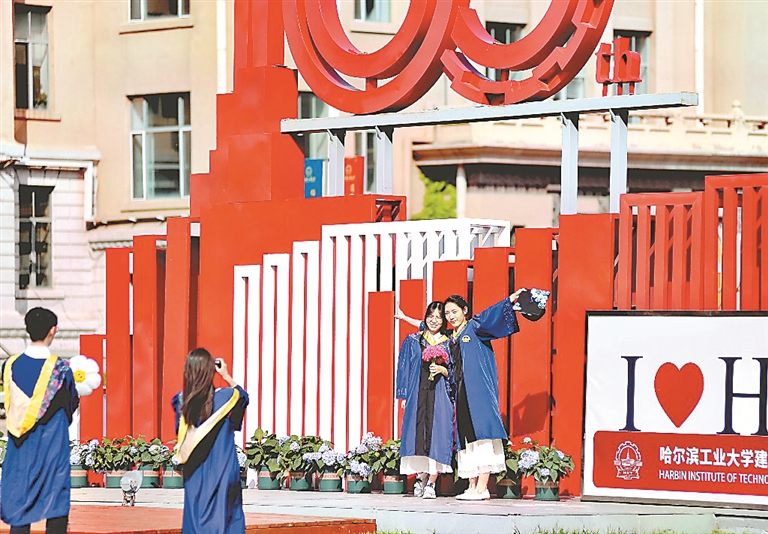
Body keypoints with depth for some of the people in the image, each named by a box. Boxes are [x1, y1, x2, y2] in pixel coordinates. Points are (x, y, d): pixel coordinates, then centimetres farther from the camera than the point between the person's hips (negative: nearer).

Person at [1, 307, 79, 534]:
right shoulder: (60, 369, -12)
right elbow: (72, 403, 4)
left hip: (20, 449, 3)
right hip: (52, 446, -3)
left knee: (19, 508, 8)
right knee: (56, 508, 2)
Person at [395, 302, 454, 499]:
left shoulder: (449, 344, 11)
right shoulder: (412, 341, 12)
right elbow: (404, 369, 10)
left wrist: (443, 371, -10)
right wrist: (404, 395, 2)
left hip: (439, 396, -1)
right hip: (417, 394, 1)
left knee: (436, 437, -9)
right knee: (417, 434, -6)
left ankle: (431, 483, -8)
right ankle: (420, 478, 7)